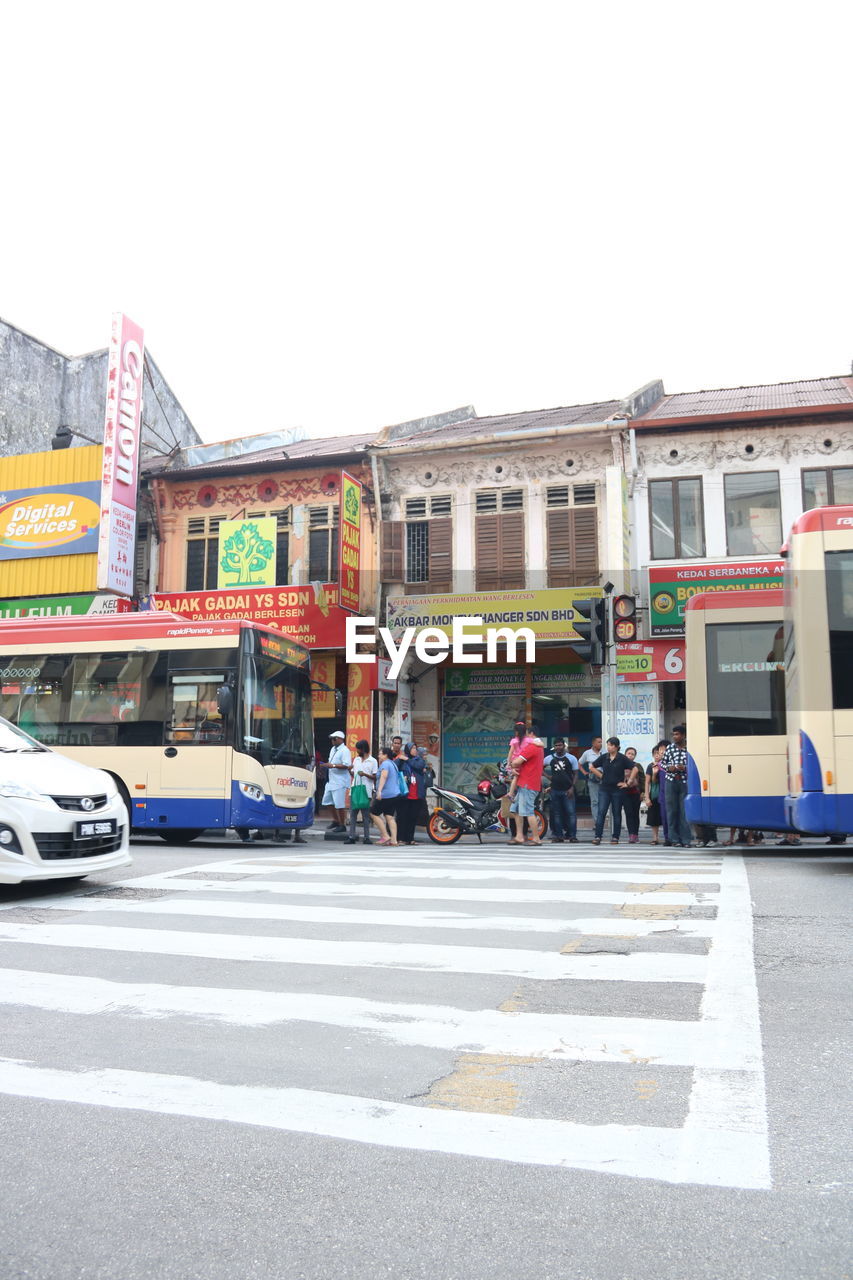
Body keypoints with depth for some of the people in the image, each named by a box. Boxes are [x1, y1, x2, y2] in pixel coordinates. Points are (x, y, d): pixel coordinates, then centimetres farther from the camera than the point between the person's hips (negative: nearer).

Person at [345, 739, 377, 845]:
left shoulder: (373, 761, 0)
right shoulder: (356, 759, 16)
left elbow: (375, 777, -3)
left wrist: (365, 774, -17)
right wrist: (349, 770, 1)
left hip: (366, 792, -5)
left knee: (366, 815, 0)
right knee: (352, 814, 2)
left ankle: (367, 837, 4)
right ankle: (351, 837, 4)